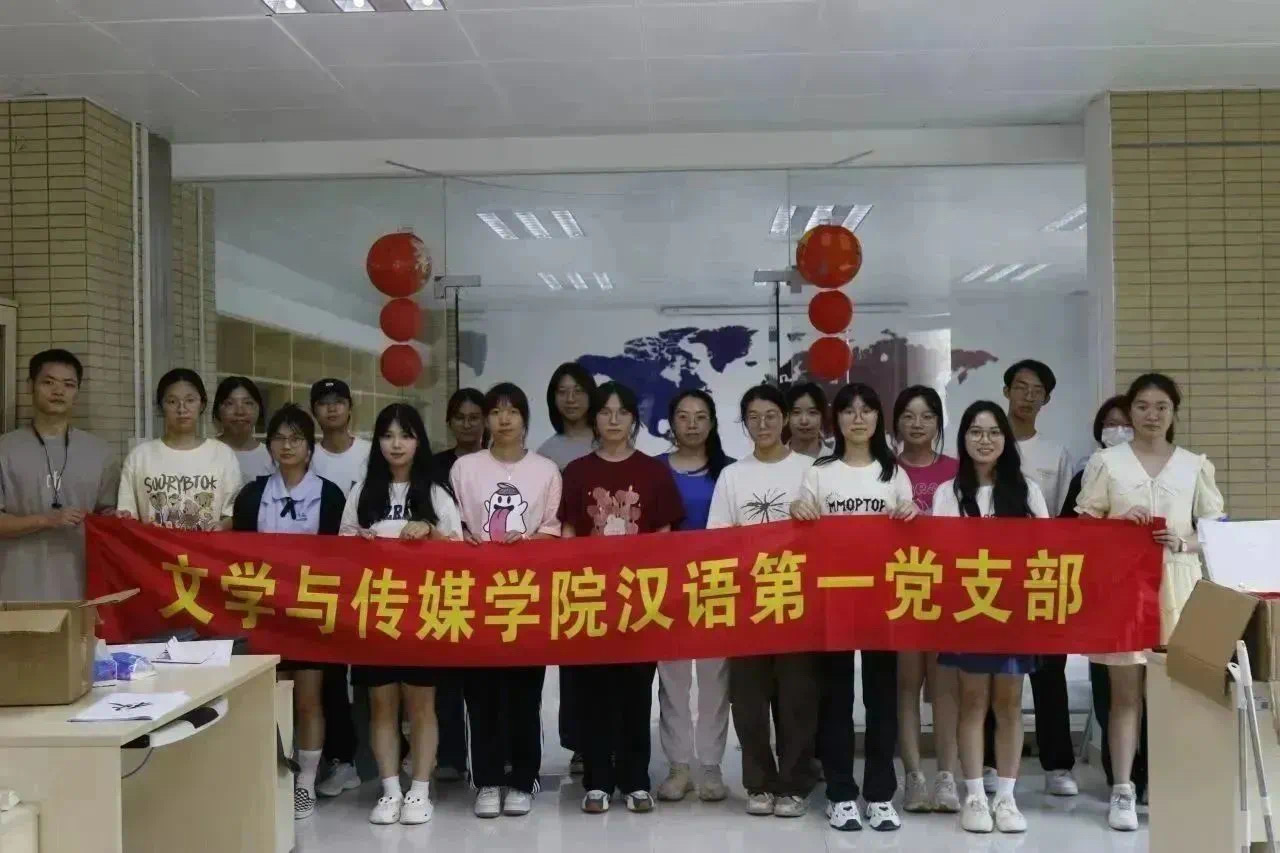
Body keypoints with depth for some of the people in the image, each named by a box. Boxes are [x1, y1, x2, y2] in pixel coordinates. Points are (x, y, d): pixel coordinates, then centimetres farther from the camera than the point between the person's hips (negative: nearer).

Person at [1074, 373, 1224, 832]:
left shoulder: (1195, 465, 9)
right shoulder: (1106, 462, 5)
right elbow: (1082, 523, 5)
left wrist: (1183, 543, -10)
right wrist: (1120, 522, -13)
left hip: (1177, 585, 1)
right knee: (1126, 689, 0)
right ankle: (1122, 791, 5)